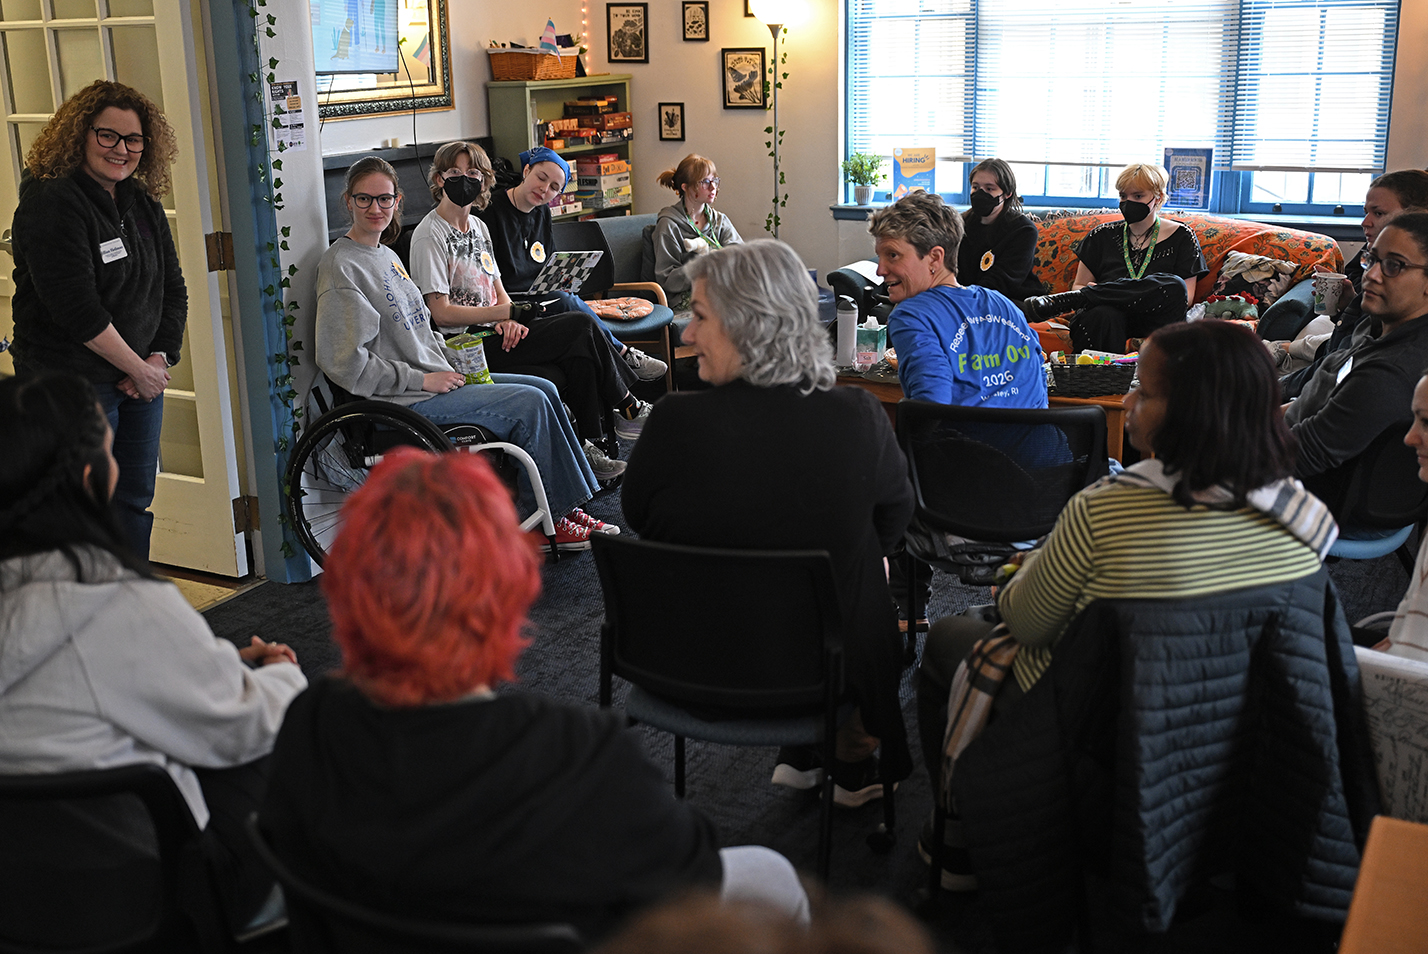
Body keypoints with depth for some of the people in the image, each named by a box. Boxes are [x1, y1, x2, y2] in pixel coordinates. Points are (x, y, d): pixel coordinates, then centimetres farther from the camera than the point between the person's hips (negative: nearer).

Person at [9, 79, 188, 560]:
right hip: (73, 384, -7)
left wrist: (160, 359, -3)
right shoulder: (50, 202, -14)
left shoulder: (144, 204, 10)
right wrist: (138, 369, -15)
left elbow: (173, 290, 12)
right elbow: (77, 308, -21)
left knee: (135, 501, 13)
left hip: (142, 379, 8)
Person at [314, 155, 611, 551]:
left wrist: (453, 362, 6)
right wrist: (422, 380, -17)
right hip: (401, 402, -9)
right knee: (529, 403, -16)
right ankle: (548, 521, -4)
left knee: (545, 389, 2)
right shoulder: (340, 265, -13)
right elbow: (345, 362, -20)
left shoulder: (387, 255, 16)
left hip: (436, 377, 9)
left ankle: (568, 508, 4)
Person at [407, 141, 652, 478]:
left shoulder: (478, 226, 17)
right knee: (582, 326, -19)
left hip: (495, 331, 8)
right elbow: (442, 313, -14)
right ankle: (630, 410, -4)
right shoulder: (429, 235, -9)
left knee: (580, 352, -18)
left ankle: (589, 446, -13)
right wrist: (508, 313, -17)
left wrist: (508, 320, -5)